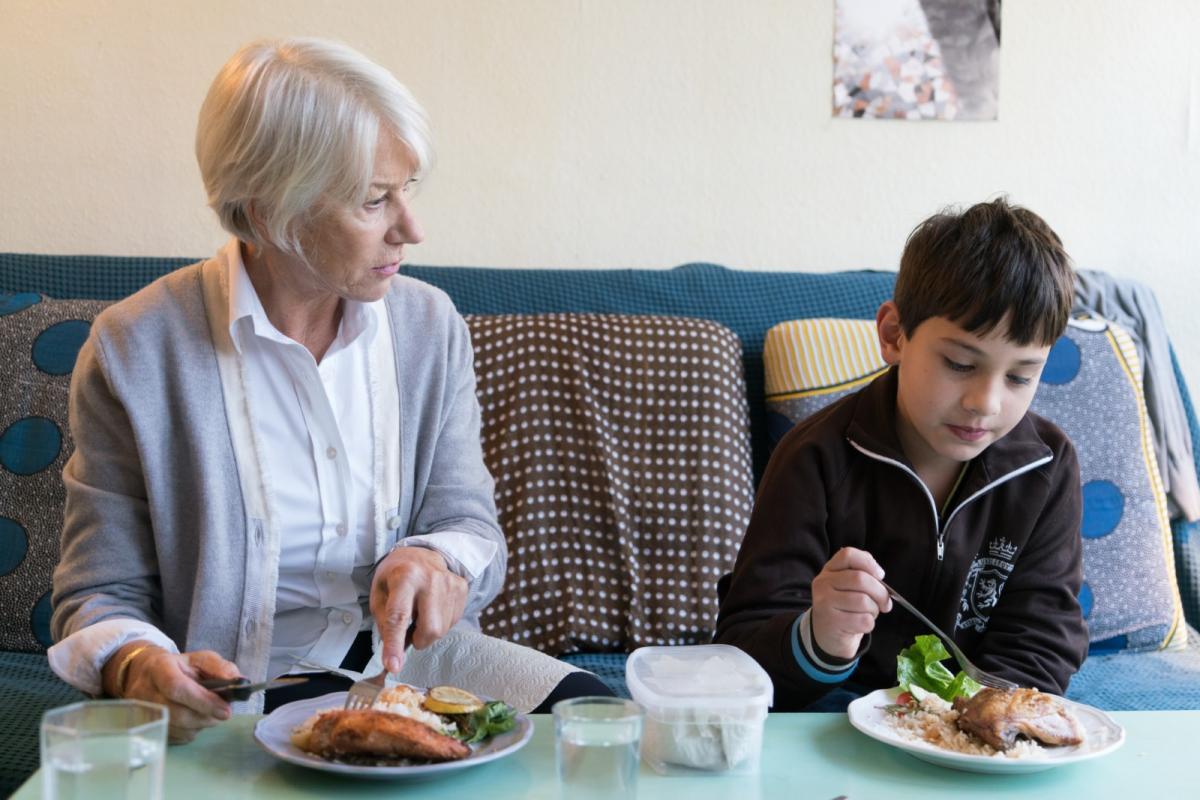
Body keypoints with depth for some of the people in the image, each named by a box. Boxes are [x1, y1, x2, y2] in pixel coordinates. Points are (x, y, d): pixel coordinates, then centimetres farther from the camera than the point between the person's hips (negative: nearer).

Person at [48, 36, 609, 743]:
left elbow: (471, 523, 8)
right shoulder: (134, 351, -7)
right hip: (239, 701, -3)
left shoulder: (431, 326, 4)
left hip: (411, 658, 3)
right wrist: (138, 668, -26)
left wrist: (437, 562, -17)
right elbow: (100, 594, -2)